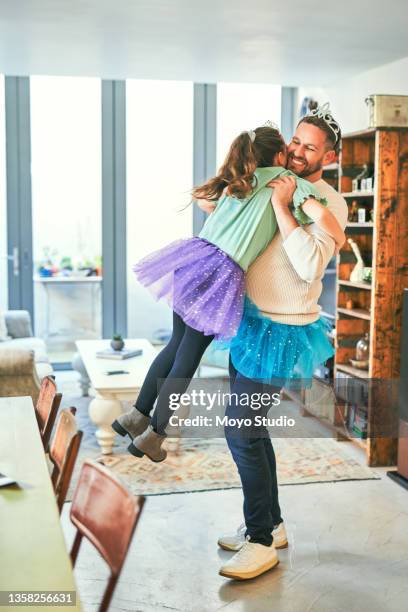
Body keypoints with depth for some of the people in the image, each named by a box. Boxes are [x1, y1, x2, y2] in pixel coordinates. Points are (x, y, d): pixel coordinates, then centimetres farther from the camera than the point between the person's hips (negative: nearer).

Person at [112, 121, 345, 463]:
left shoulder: (236, 181, 19)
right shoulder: (290, 181, 1)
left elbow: (202, 199, 34)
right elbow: (320, 215, -15)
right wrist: (340, 238, 6)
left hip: (197, 258, 6)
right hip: (223, 275, -6)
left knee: (178, 344, 22)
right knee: (188, 358, 5)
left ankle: (137, 415, 28)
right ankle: (153, 436, 15)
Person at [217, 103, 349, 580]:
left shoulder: (329, 204, -12)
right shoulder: (277, 186, 10)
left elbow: (310, 265, -28)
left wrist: (281, 207, -24)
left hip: (280, 331, -8)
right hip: (251, 319, 8)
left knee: (241, 431, -7)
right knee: (250, 427, 14)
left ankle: (262, 541, 7)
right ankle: (271, 523, 29)